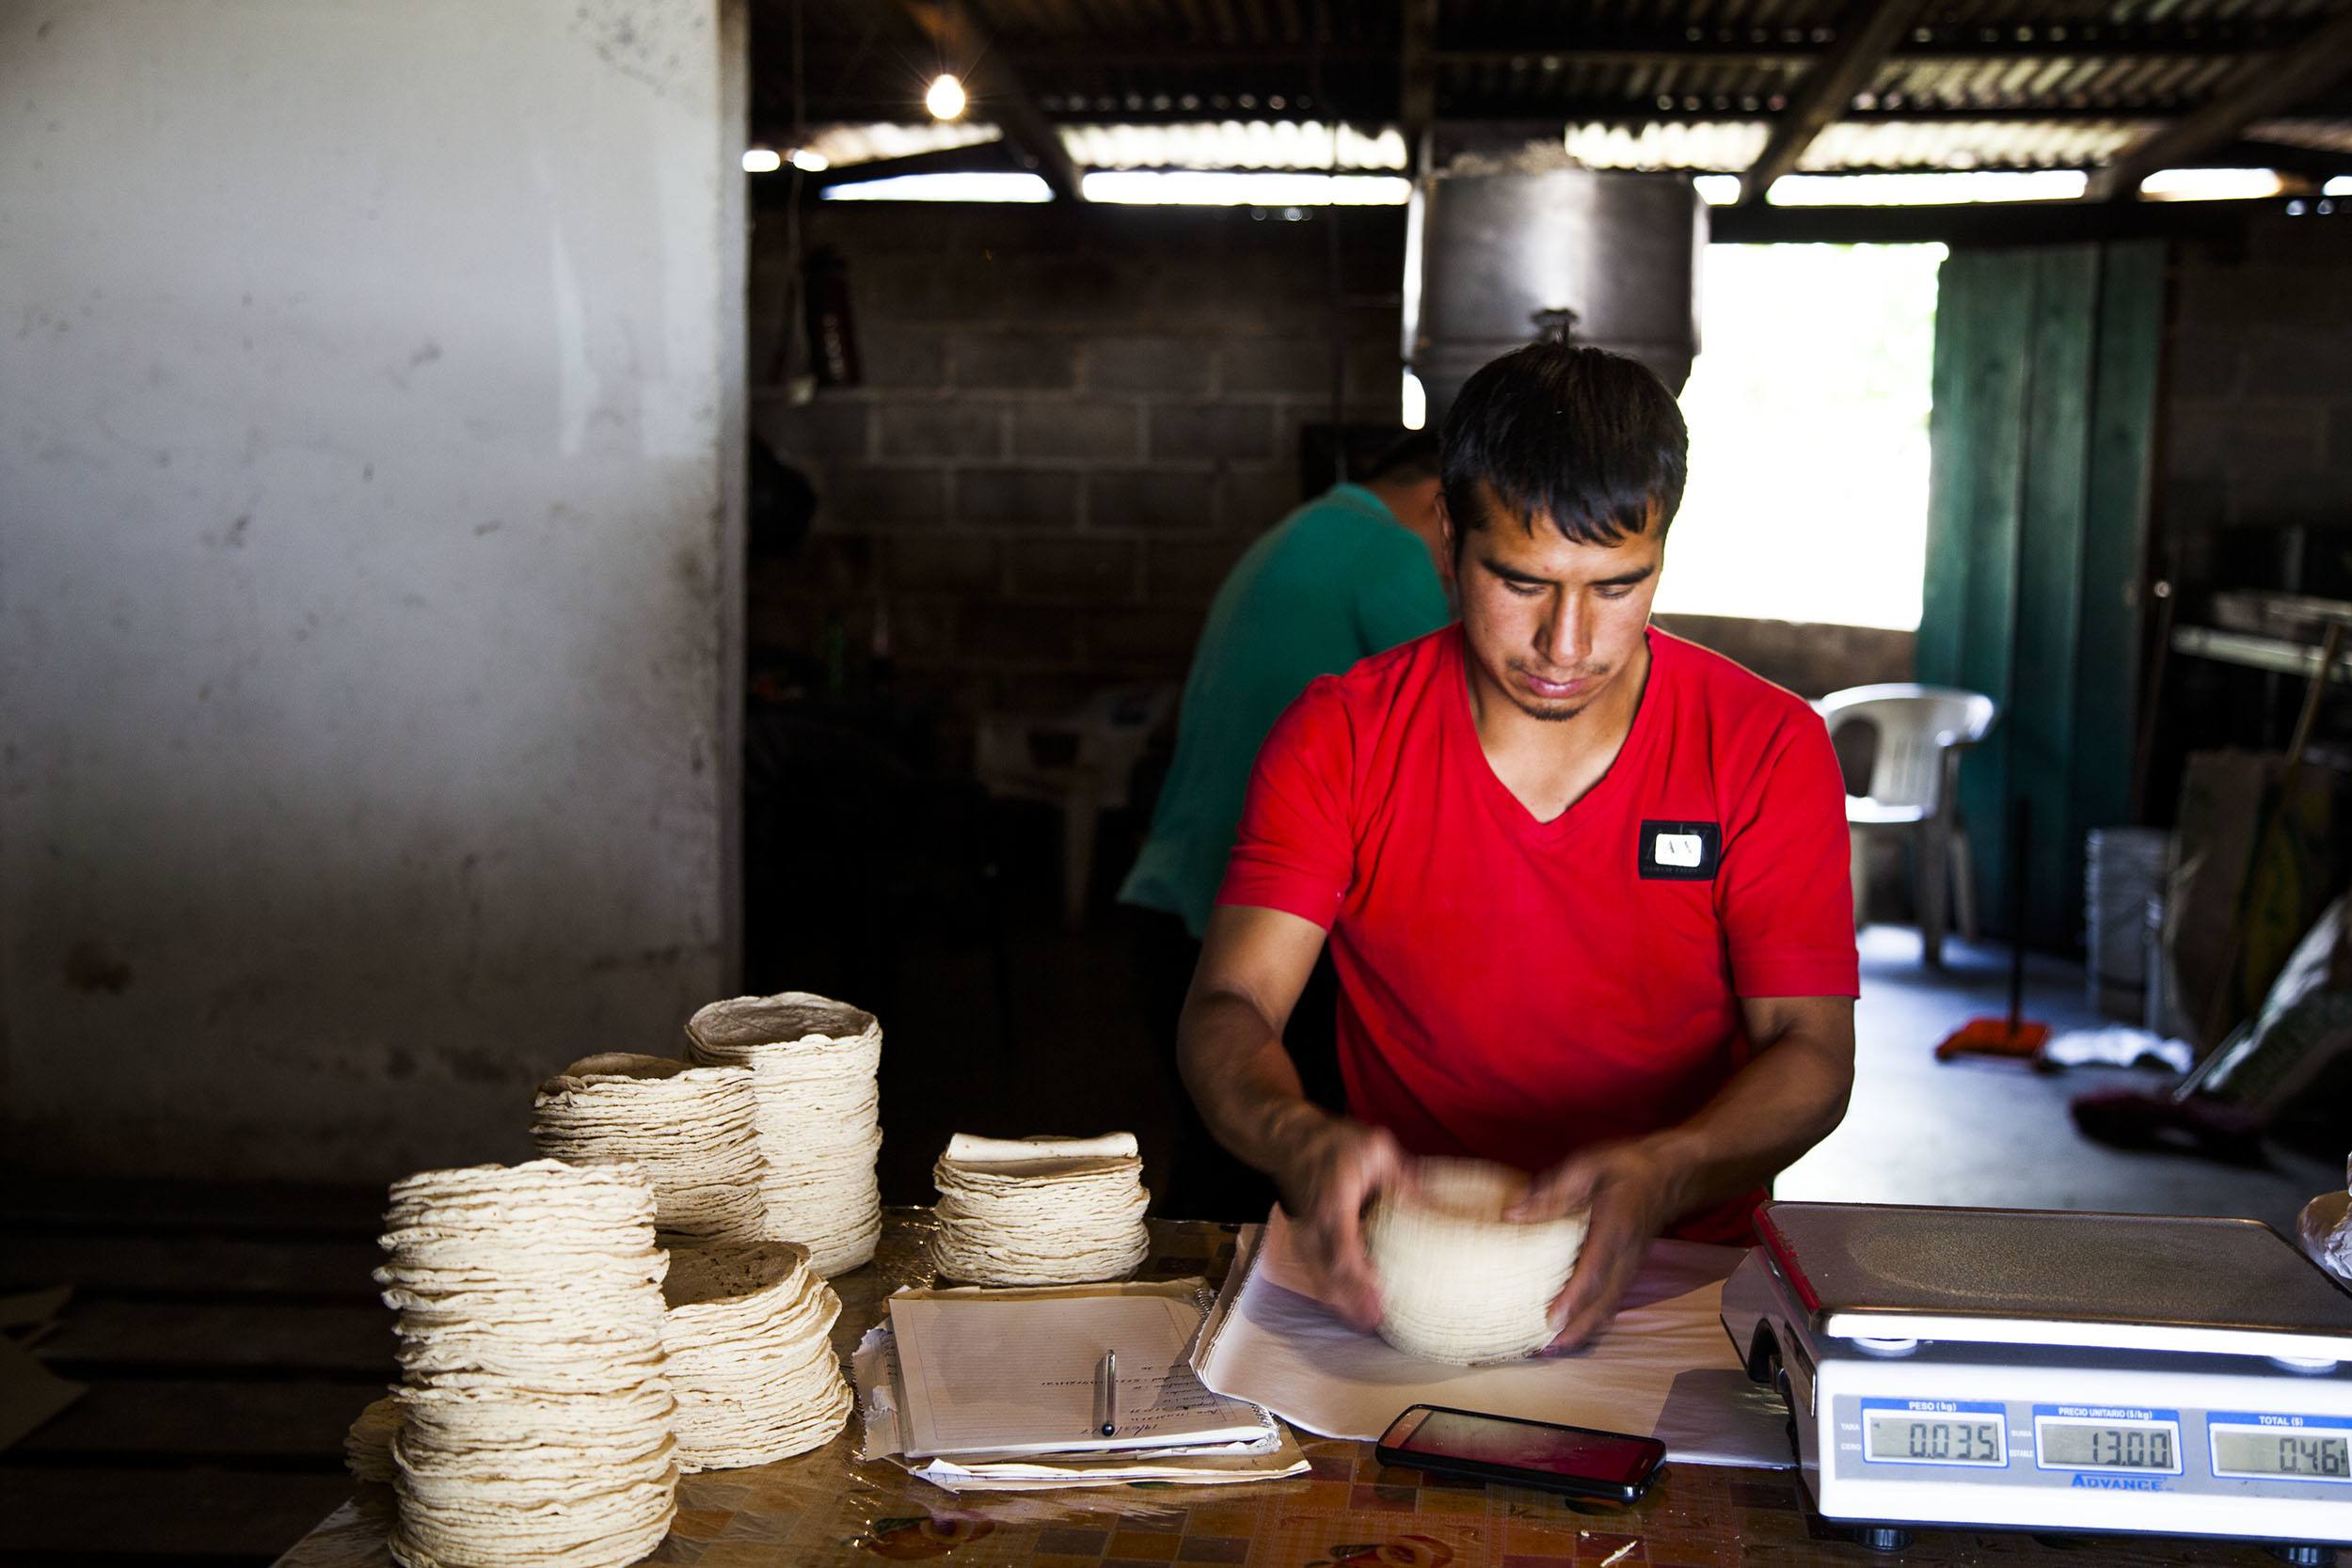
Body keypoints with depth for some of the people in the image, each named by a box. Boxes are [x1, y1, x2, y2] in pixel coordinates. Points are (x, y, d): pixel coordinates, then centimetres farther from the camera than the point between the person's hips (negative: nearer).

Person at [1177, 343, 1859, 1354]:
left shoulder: (1767, 749, -3)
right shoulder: (1336, 740, -2)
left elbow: (1812, 1052, -7)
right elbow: (1227, 1011, -8)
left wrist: (1662, 1175, -29)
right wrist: (1303, 1144, -32)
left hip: (1686, 1273, 0)